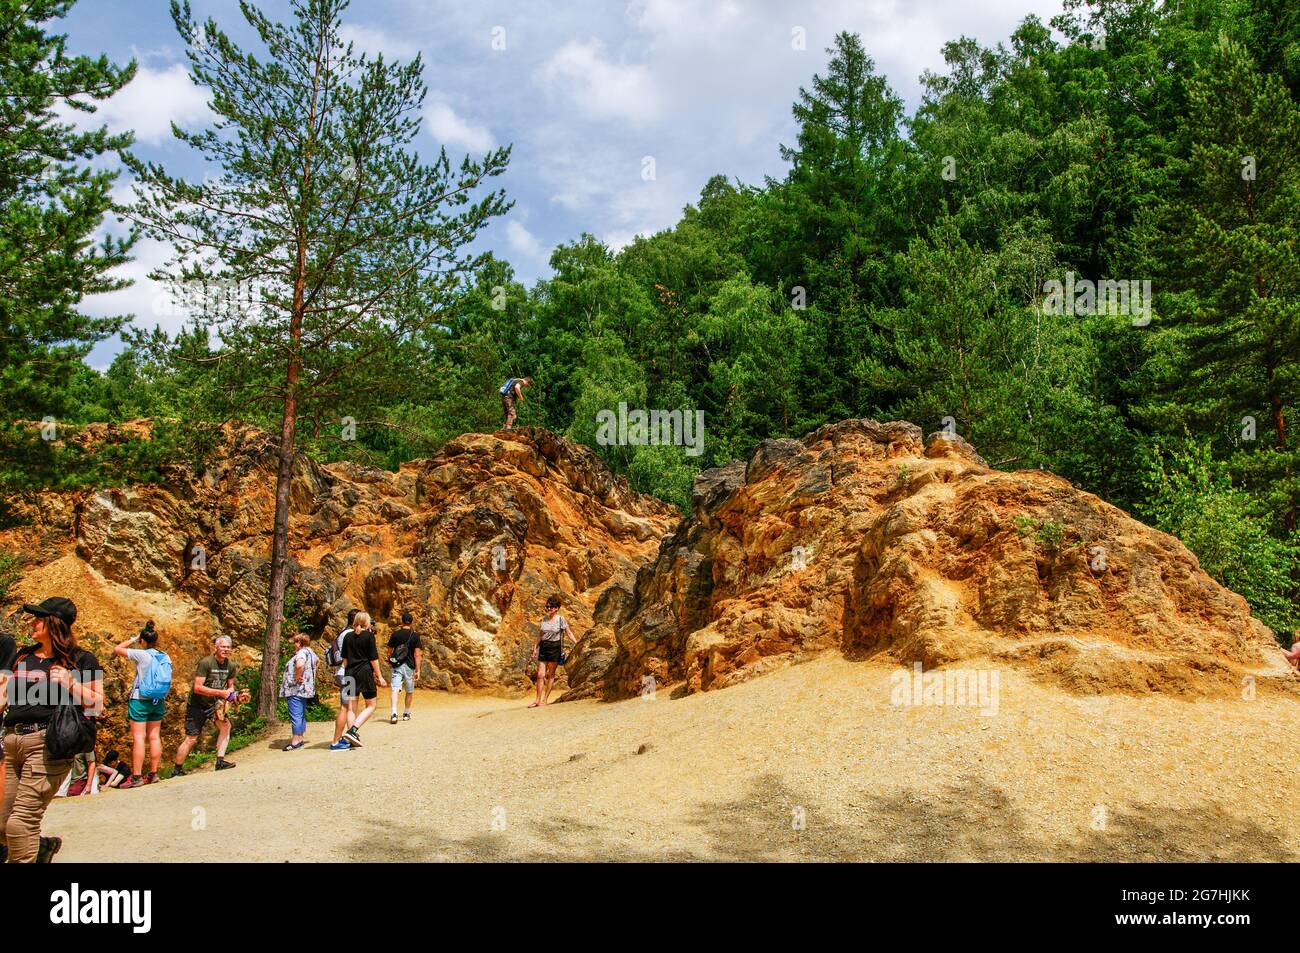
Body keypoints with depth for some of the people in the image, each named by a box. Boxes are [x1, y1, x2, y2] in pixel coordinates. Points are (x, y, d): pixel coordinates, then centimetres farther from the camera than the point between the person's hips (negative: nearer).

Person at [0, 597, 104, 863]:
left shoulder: (81, 660, 1)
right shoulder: (24, 656, 18)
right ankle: (44, 846, 34)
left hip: (47, 744, -7)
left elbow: (97, 705, -1)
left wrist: (70, 684, -13)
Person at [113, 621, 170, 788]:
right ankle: (153, 773, 16)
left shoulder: (141, 655, -13)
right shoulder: (165, 657, 4)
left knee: (138, 738, -4)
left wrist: (132, 639, 7)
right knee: (154, 737, 10)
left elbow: (117, 649, -5)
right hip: (158, 701, 6)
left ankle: (136, 777, -3)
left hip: (140, 700, -6)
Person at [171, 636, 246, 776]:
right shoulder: (205, 662, -24)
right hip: (197, 705, -6)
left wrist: (236, 696, -15)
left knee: (225, 725, -14)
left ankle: (220, 761, -8)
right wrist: (221, 693, -31)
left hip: (214, 703, 6)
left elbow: (230, 686, 8)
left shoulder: (231, 665, -5)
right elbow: (197, 688, -28)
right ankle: (176, 771, 12)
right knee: (191, 739, -3)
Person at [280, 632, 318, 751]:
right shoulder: (310, 652, 15)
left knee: (296, 715, -7)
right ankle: (302, 737, 24)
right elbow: (317, 662, 36)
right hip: (305, 689, 11)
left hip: (296, 689, -11)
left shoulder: (302, 653, -16)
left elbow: (299, 664, -38)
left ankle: (296, 740, -6)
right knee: (301, 714, 17)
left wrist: (297, 677, -24)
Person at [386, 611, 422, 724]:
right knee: (410, 691, 17)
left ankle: (394, 713, -26)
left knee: (395, 690, -7)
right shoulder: (415, 636, -4)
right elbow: (417, 655, -8)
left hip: (396, 666, 0)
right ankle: (406, 713, 26)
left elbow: (389, 651, 9)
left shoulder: (395, 635, 1)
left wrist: (389, 661, 28)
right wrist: (418, 670, -6)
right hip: (409, 666, 0)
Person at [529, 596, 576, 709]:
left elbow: (569, 632, 0)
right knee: (540, 675, -1)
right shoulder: (544, 619, 8)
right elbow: (539, 635, 15)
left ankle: (545, 699, 8)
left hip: (555, 647, -4)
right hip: (543, 647, 4)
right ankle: (538, 700, 3)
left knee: (550, 675, 2)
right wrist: (535, 649, 15)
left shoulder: (561, 619, -4)